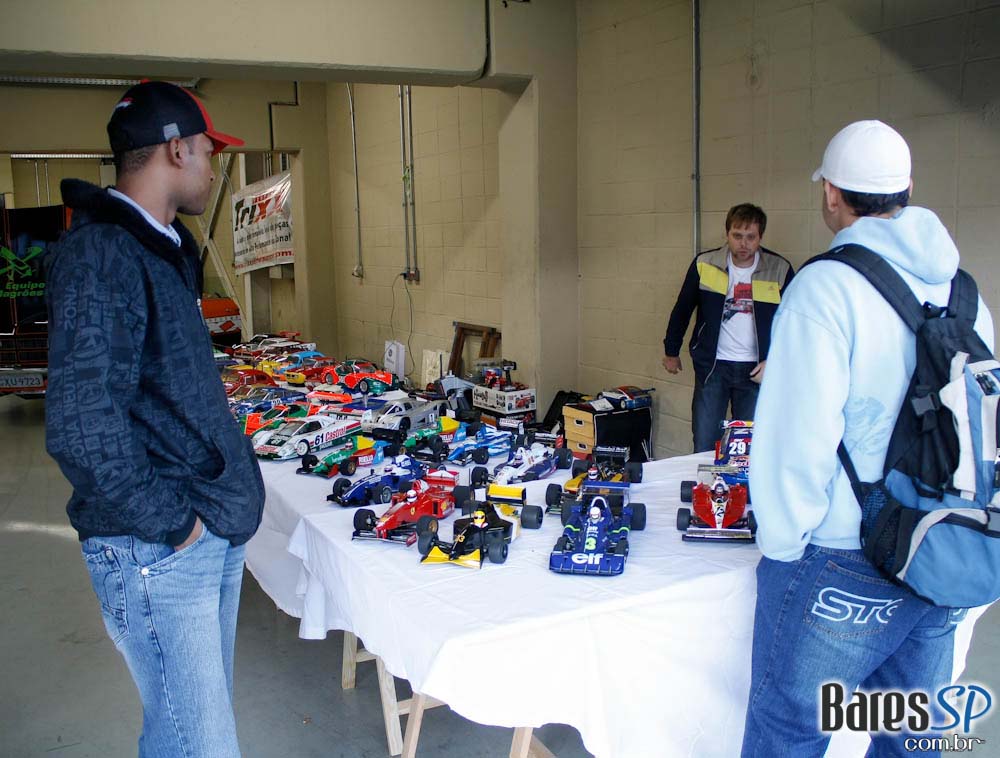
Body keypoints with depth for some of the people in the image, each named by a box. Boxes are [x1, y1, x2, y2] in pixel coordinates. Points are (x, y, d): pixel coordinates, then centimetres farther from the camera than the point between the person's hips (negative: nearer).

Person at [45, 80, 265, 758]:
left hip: (215, 529, 9)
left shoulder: (165, 247, 14)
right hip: (158, 550, -9)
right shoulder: (99, 255, -17)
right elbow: (80, 428, -26)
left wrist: (227, 490, 15)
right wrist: (172, 522, -16)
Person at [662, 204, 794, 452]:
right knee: (703, 447, 3)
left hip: (755, 370, 0)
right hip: (712, 366, 0)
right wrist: (671, 351, 17)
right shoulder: (704, 265, -3)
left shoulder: (779, 270, -4)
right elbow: (682, 310, 10)